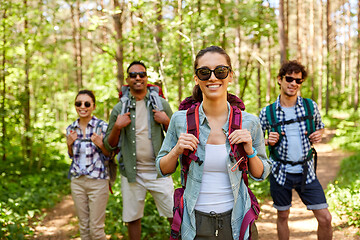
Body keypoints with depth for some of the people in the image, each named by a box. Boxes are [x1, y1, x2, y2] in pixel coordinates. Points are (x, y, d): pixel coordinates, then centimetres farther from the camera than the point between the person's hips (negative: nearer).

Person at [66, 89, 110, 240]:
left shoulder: (102, 127, -8)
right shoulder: (71, 129, 5)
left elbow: (109, 156, -2)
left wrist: (100, 144, -21)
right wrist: (69, 143, -3)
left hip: (97, 181, -4)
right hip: (77, 181, 5)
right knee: (83, 226, 13)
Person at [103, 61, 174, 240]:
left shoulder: (161, 104, 3)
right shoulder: (119, 109, 4)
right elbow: (109, 146, 6)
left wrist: (166, 122, -11)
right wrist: (117, 127, -11)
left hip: (158, 171, -1)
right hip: (131, 173, 1)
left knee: (175, 215, -1)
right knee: (132, 218, 10)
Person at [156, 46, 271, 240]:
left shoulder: (249, 122, -5)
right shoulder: (180, 120, -6)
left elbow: (261, 175, 5)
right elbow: (163, 170, 5)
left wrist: (250, 151, -14)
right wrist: (176, 151, -14)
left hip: (236, 222, 0)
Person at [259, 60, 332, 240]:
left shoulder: (310, 106, -1)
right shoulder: (267, 112, -5)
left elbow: (320, 127, 18)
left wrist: (318, 135, -5)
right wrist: (268, 141, -15)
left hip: (306, 171, 1)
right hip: (280, 172, -1)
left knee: (325, 218, -2)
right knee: (283, 216, 13)